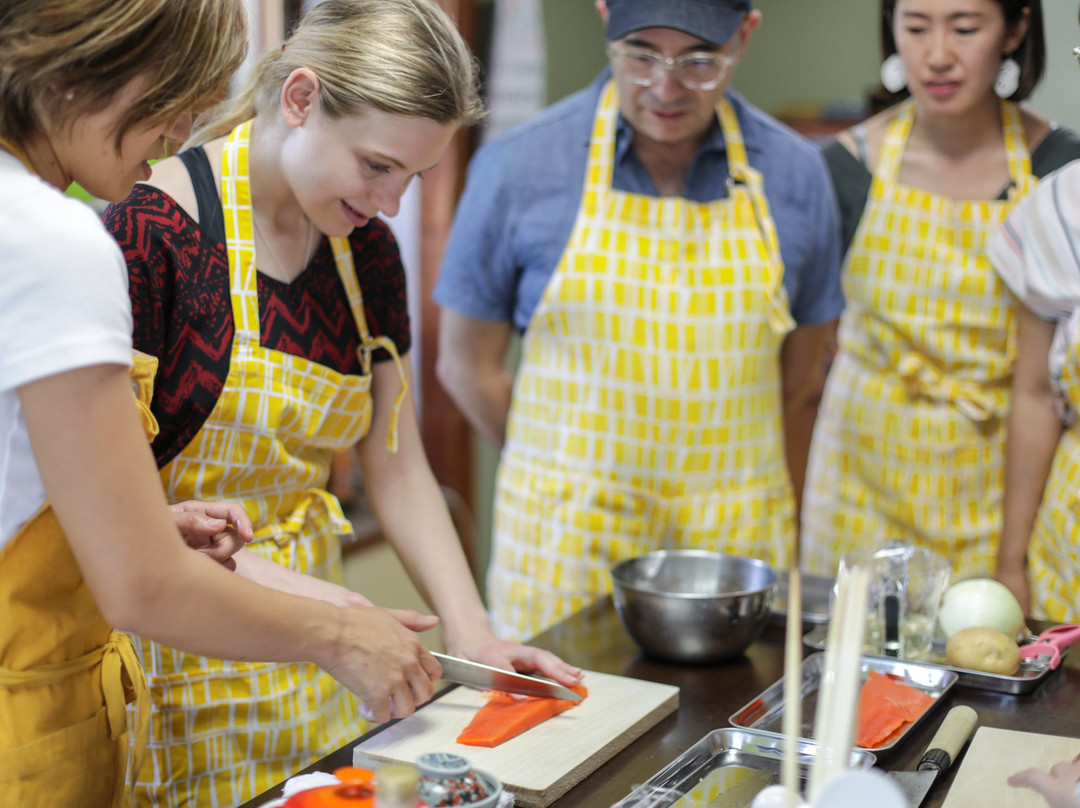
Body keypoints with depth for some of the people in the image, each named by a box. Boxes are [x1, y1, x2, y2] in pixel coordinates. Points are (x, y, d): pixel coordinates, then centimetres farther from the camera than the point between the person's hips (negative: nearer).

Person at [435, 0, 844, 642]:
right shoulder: (519, 167, -5)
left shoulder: (795, 174, 1)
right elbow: (468, 366, 2)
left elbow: (799, 385, 8)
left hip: (736, 541, 2)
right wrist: (573, 480, 4)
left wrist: (779, 528, 7)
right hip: (567, 544, -1)